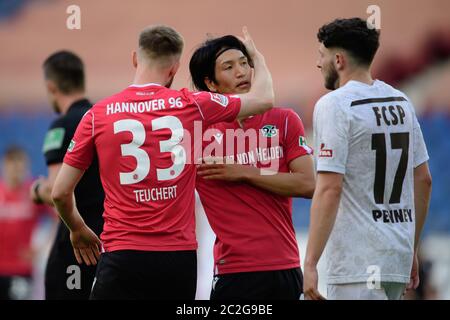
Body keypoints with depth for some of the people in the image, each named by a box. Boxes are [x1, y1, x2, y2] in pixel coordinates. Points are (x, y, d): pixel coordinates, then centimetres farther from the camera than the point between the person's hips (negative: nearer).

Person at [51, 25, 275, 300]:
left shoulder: (98, 115, 1)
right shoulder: (191, 105, 3)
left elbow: (60, 191, 5)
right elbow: (264, 99, 17)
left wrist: (78, 230, 25)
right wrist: (256, 55, 37)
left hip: (122, 256, -2)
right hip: (180, 256, 2)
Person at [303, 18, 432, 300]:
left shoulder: (334, 105, -10)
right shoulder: (401, 101, 13)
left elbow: (329, 189, -17)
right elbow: (423, 179, 16)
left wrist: (310, 264, -16)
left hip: (358, 264, -8)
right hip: (398, 255, 8)